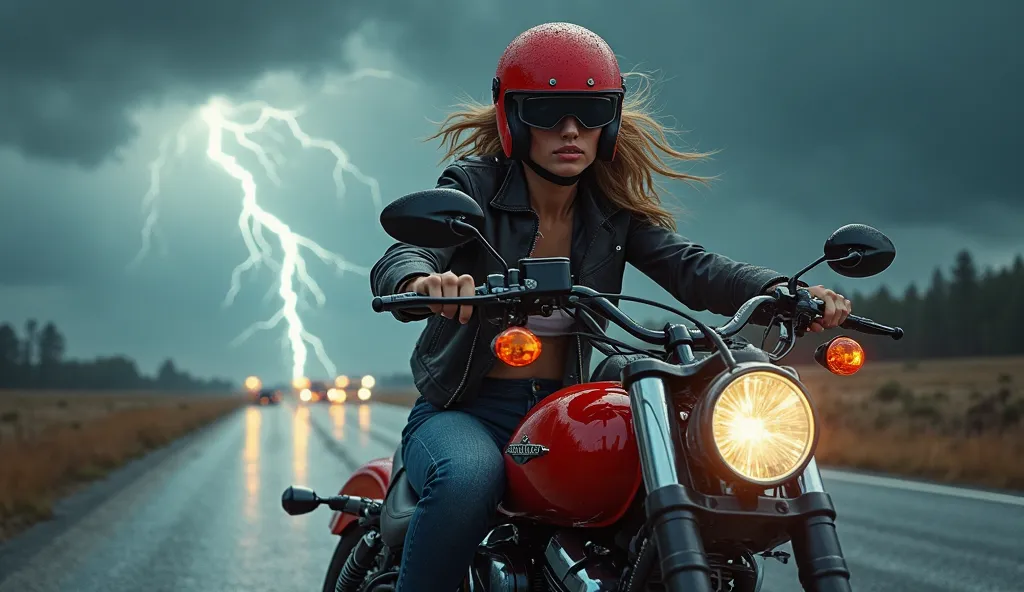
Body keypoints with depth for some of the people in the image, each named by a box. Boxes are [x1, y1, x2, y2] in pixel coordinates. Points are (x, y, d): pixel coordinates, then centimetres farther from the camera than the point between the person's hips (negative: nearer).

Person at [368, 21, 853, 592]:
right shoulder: (474, 187, -7)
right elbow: (401, 256, -24)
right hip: (464, 412, -4)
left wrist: (784, 291, -31)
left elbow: (690, 265, -11)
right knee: (470, 476, -36)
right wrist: (422, 283, -51)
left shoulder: (614, 211, 4)